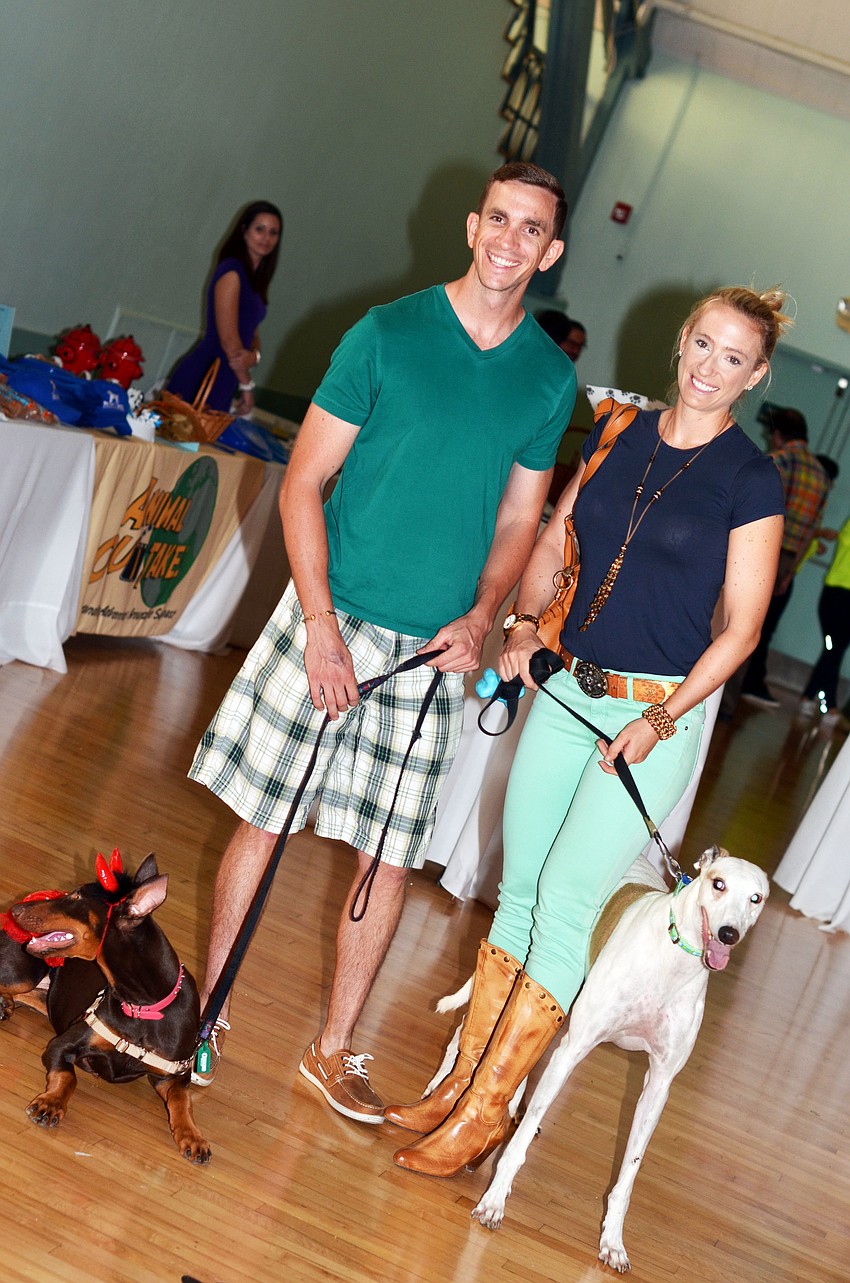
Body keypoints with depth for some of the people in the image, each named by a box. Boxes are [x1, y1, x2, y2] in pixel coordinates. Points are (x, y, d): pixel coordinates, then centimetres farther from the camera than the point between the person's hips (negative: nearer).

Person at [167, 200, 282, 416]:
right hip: (201, 380, -8)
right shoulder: (232, 271, -9)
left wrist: (253, 356, -9)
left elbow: (252, 335, 14)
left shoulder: (256, 279, 17)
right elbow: (228, 338, -13)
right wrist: (247, 385, -6)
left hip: (223, 386, 8)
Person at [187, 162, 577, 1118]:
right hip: (330, 618, -2)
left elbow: (519, 519, 12)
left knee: (391, 859, 6)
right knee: (263, 820, 4)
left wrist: (480, 617, -5)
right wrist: (320, 622, -13)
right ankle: (202, 1009, 23)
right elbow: (302, 483, -4)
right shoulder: (387, 334, -4)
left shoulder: (551, 377, 5)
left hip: (434, 647, 2)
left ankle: (333, 1051, 23)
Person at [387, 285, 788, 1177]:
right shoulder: (619, 433, 8)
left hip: (659, 711, -5)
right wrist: (523, 623, -1)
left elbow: (740, 626, -8)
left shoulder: (750, 482, -7)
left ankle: (485, 1111, 6)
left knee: (566, 900, -6)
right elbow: (554, 540, 16)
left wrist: (660, 720, -15)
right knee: (519, 887, 9)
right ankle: (462, 1080, 21)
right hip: (567, 689, 5)